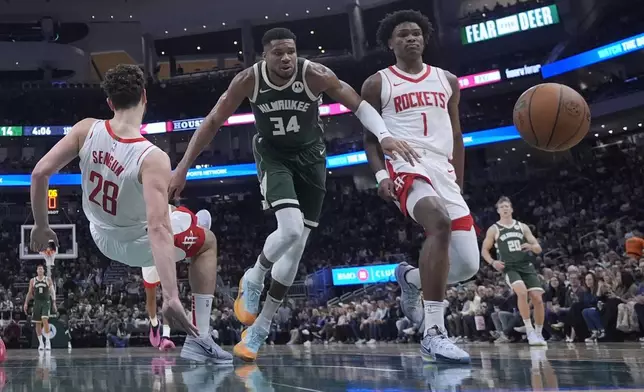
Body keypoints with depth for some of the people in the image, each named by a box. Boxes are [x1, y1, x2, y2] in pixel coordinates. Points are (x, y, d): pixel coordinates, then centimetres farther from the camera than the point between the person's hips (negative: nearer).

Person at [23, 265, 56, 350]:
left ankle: (47, 341, -12)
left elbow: (52, 291, 2)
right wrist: (26, 303, 4)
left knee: (45, 320, -18)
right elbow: (30, 293, 12)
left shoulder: (48, 279, 2)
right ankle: (40, 343, 15)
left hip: (46, 302, -3)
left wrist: (54, 303, -5)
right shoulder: (32, 280, 7)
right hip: (37, 303, 3)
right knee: (38, 323, 5)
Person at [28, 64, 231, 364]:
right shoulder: (153, 158, -35)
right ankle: (199, 340, 10)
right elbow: (158, 230, -43)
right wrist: (171, 297, -46)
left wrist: (41, 225, -2)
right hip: (138, 243, -6)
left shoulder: (87, 129, -20)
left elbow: (39, 173, -17)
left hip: (102, 236, 6)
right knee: (208, 243, 19)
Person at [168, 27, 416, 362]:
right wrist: (183, 167, -13)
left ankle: (260, 329, 14)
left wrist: (384, 136, -35)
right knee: (291, 229, -27)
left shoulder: (315, 75, -22)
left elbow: (359, 105, -16)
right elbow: (213, 122, -10)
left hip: (310, 156, 2)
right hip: (272, 155, -1)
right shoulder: (248, 80, -19)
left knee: (297, 245, 1)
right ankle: (252, 280, 5)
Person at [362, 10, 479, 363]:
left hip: (443, 170, 5)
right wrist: (381, 175, -9)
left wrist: (458, 185, 17)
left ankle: (410, 278, 30)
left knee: (467, 265, -3)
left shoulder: (447, 81, 19)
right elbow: (370, 137, 8)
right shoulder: (377, 84, 9)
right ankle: (433, 333, -34)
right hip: (406, 166, -5)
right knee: (440, 223, -37)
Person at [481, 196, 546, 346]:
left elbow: (538, 248, 10)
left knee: (538, 299, -7)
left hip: (527, 266, 3)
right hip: (510, 268, -3)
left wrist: (531, 246, -14)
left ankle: (539, 333, 11)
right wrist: (493, 262, -8)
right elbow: (484, 250, 11)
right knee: (522, 292, -29)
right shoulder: (494, 229, 6)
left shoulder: (522, 226, 11)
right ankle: (530, 332, -21)